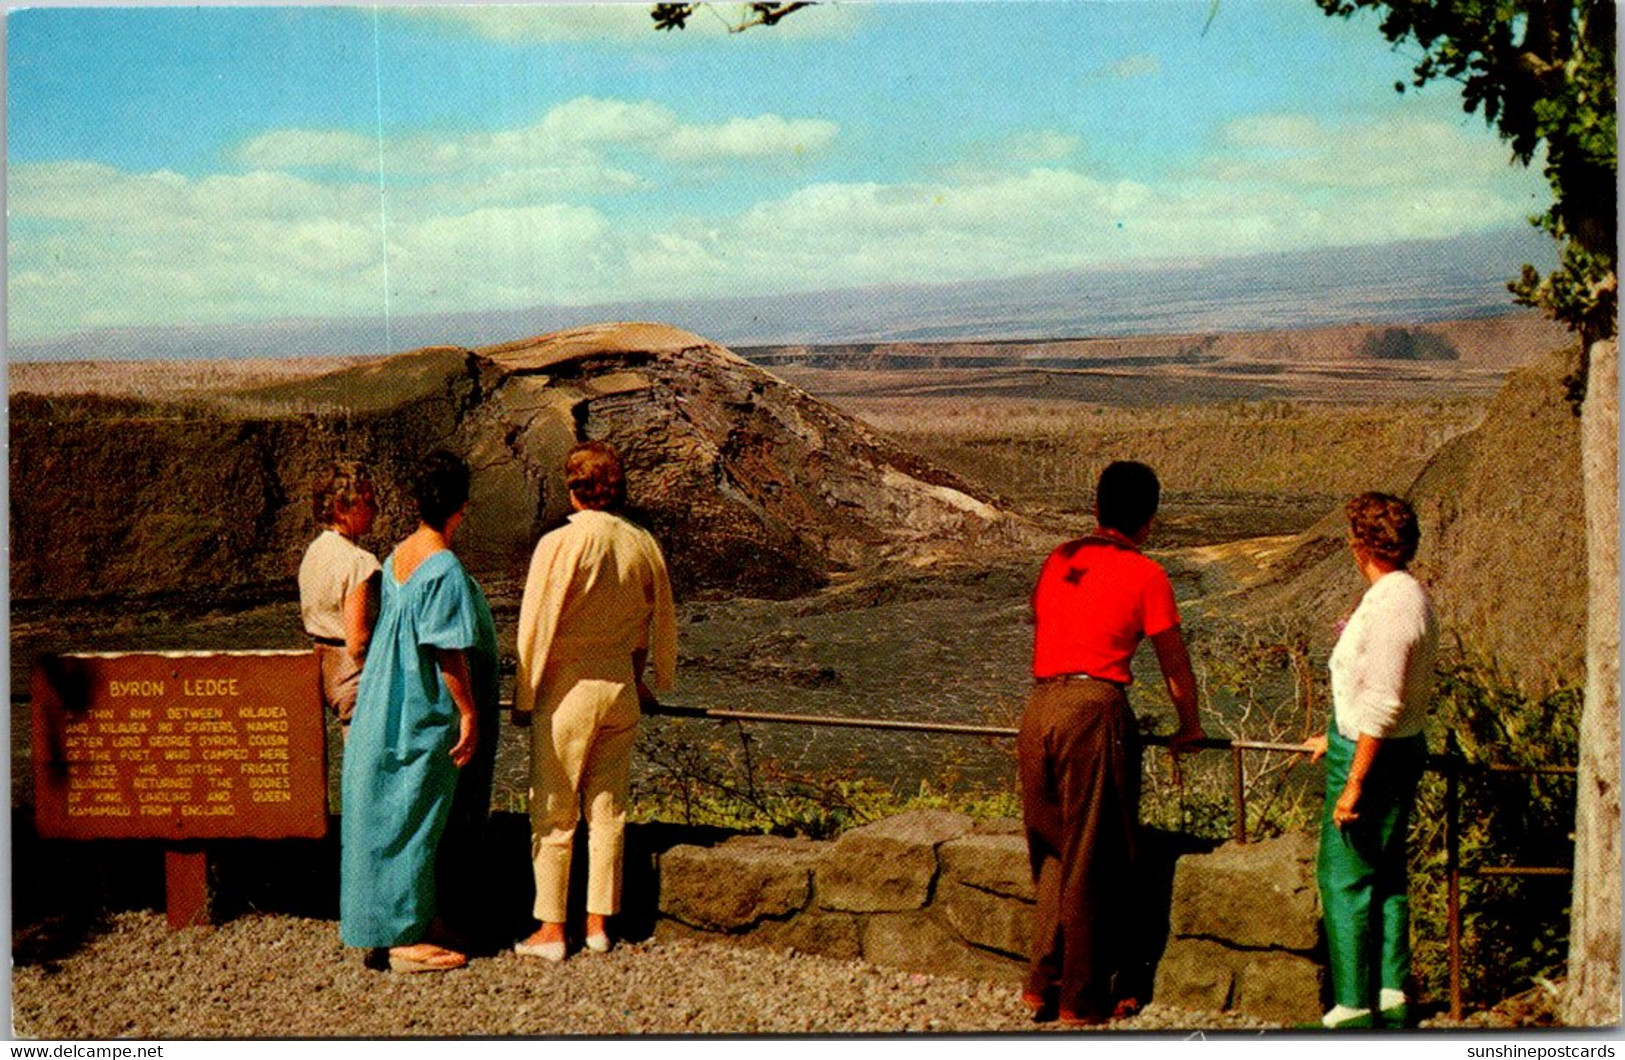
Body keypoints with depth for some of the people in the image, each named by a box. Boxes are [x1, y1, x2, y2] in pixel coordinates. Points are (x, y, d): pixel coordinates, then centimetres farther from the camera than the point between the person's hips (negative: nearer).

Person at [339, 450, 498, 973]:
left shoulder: (397, 557, 6)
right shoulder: (446, 570, -20)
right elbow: (450, 653, -22)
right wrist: (469, 714, -13)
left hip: (383, 709, 9)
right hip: (424, 717, -9)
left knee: (382, 816, 14)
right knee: (414, 821, -1)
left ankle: (378, 930, 24)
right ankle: (405, 939, 5)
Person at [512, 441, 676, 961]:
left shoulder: (560, 544, -13)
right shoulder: (642, 544, 3)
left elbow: (536, 626, -11)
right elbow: (658, 622, 15)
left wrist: (523, 697, -1)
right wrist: (642, 680, 29)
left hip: (567, 689, -5)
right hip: (621, 688, 5)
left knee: (553, 814, 3)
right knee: (608, 810, 12)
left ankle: (551, 929, 6)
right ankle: (599, 923, 17)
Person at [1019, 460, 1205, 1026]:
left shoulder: (1058, 560, 17)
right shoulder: (1145, 574, 2)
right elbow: (1174, 664, 10)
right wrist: (1189, 726, 27)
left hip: (1037, 709, 5)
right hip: (1094, 709, -5)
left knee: (1052, 853, 17)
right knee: (1093, 861, 4)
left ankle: (1042, 983, 17)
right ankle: (1083, 999, 11)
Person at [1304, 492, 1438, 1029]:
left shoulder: (1390, 606, -21)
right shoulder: (1411, 597, 11)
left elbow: (1382, 703, -24)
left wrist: (1354, 783, -23)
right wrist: (1337, 737, 32)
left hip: (1373, 756, -10)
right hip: (1402, 748, 10)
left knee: (1344, 878, -3)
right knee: (1385, 876, 15)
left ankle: (1354, 1006, 1)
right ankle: (1393, 996, 20)